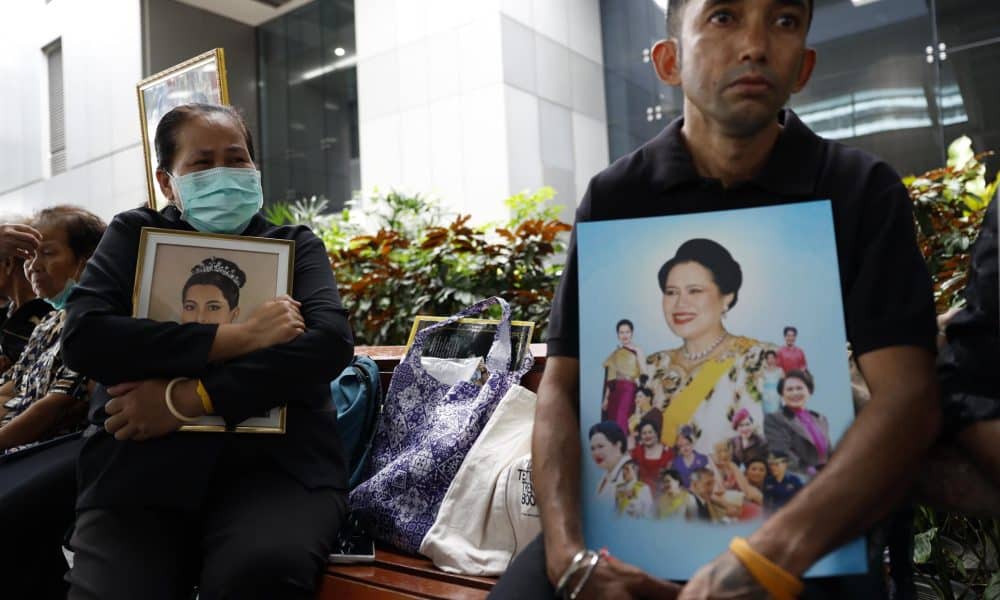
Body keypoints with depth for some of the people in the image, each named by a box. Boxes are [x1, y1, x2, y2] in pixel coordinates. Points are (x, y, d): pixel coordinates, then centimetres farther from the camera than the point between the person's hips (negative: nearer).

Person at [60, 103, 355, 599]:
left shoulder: (295, 243, 14)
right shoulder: (134, 235, 15)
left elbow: (330, 341, -5)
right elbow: (83, 337, -4)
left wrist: (189, 400, -13)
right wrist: (237, 337, -13)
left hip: (276, 460, 0)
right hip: (139, 463, 1)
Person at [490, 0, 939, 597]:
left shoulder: (863, 191, -2)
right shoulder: (613, 198, 0)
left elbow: (907, 395, -12)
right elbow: (560, 389, -3)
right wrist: (570, 550, -20)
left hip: (809, 523, -1)